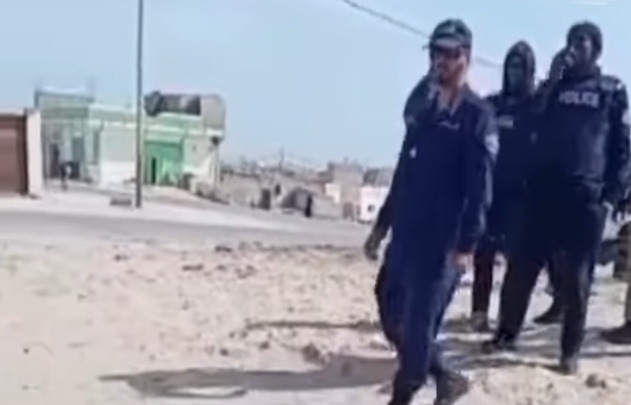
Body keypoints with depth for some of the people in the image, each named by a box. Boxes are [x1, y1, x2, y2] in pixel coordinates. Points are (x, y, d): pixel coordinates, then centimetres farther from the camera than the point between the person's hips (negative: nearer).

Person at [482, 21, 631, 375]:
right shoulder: (555, 87, 17)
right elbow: (535, 130, 15)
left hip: (587, 197, -2)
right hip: (545, 192, 3)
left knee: (577, 278, 3)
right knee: (522, 266, 2)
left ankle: (571, 350, 13)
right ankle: (507, 333, 17)